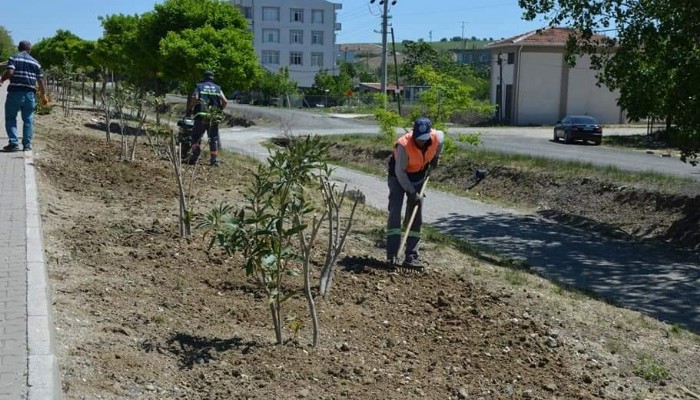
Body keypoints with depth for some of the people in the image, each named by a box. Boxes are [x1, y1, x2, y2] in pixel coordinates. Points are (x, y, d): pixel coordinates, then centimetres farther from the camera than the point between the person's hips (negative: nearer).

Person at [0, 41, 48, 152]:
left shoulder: (14, 58, 1)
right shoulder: (35, 62, 12)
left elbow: (9, 72, -14)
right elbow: (40, 80, 11)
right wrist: (43, 94, 20)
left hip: (15, 92, -3)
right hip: (30, 94, 3)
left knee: (10, 118, 5)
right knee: (28, 119, 8)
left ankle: (13, 143, -5)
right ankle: (27, 145, 6)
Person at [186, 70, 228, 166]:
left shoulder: (199, 86, 7)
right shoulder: (217, 88, 13)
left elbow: (195, 98, -12)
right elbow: (225, 101, 0)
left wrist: (189, 109, -2)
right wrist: (220, 110, 14)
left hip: (201, 116, -2)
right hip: (214, 118, 2)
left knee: (196, 137, 5)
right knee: (214, 138, 9)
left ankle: (195, 156, -10)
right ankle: (214, 159, 5)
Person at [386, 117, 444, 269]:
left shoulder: (437, 137, -21)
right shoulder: (403, 145, -34)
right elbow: (400, 172, -26)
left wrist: (436, 158, 15)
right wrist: (411, 192, -26)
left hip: (419, 176, 5)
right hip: (398, 176, -4)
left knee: (416, 217, 2)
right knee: (395, 213, -16)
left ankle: (411, 256, 6)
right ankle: (392, 255, -16)